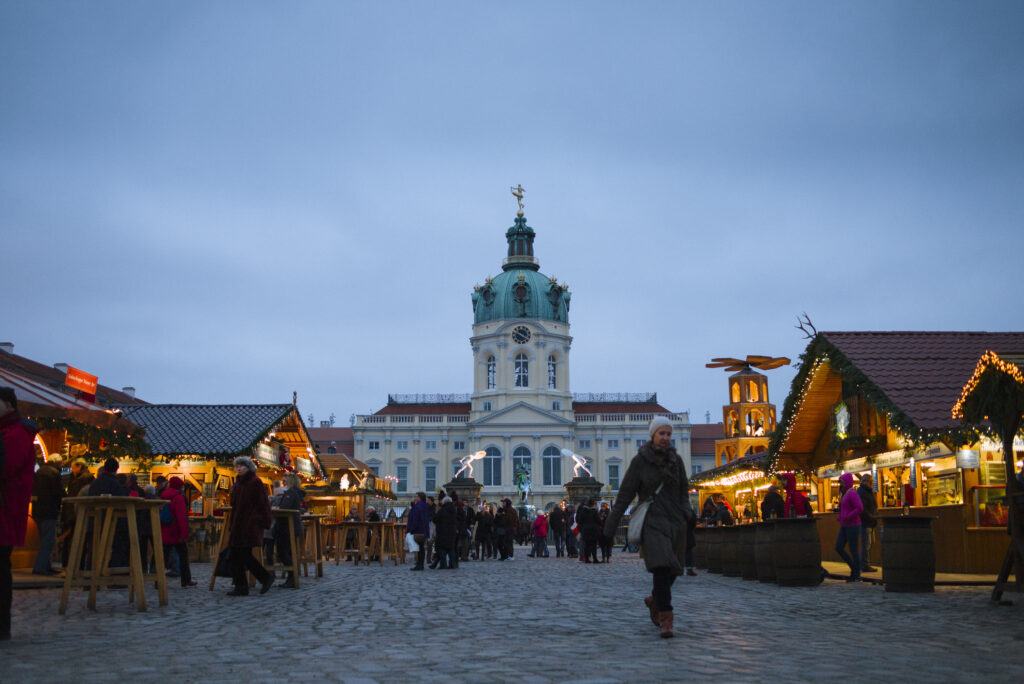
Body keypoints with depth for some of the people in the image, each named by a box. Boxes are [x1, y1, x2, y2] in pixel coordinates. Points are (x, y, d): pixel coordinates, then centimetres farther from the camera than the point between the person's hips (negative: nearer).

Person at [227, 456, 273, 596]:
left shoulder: (255, 482, -8)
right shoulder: (237, 483, 17)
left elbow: (264, 504, -11)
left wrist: (263, 524, -15)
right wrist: (231, 527, 19)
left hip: (250, 526, -8)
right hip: (237, 526, 8)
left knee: (245, 556, -12)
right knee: (235, 557, 4)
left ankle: (266, 578, 3)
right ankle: (240, 587, 8)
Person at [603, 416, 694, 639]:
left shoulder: (675, 460, 9)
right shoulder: (640, 461, -2)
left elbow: (684, 491, 16)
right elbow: (625, 493, -2)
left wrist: (686, 512, -1)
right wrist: (612, 521, -6)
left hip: (675, 520, 5)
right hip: (652, 520, -4)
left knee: (673, 568, 8)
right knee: (662, 566, -18)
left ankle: (655, 600, 36)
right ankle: (665, 617, -19)